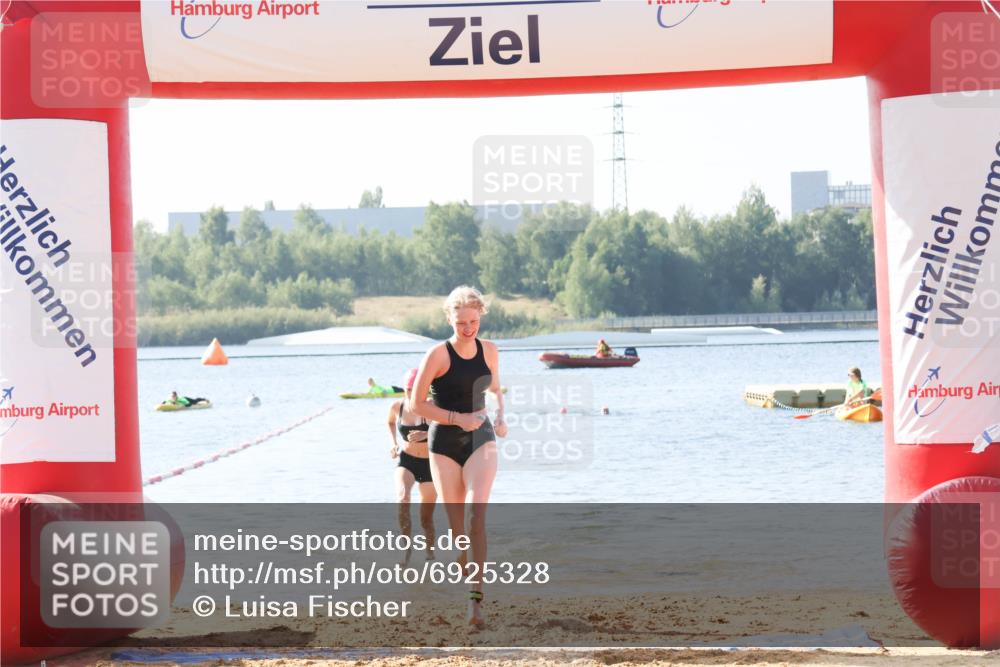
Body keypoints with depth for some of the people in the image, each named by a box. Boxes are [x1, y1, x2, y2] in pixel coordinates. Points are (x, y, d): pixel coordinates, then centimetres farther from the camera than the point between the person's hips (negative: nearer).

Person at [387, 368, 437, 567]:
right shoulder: (397, 406, -5)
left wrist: (426, 435, -45)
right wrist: (394, 444, 6)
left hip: (430, 463, -2)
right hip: (406, 461, 2)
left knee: (426, 517, 5)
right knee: (402, 499, -28)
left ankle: (430, 553, 28)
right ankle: (407, 546, -17)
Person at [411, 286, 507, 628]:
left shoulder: (489, 350, 4)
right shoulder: (438, 354, -9)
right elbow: (417, 403, -6)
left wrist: (500, 417, 2)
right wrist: (458, 418, -15)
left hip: (480, 439, 1)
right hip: (445, 443, -1)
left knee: (477, 513, -17)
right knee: (456, 523, 4)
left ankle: (476, 596, -23)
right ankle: (464, 587, 22)